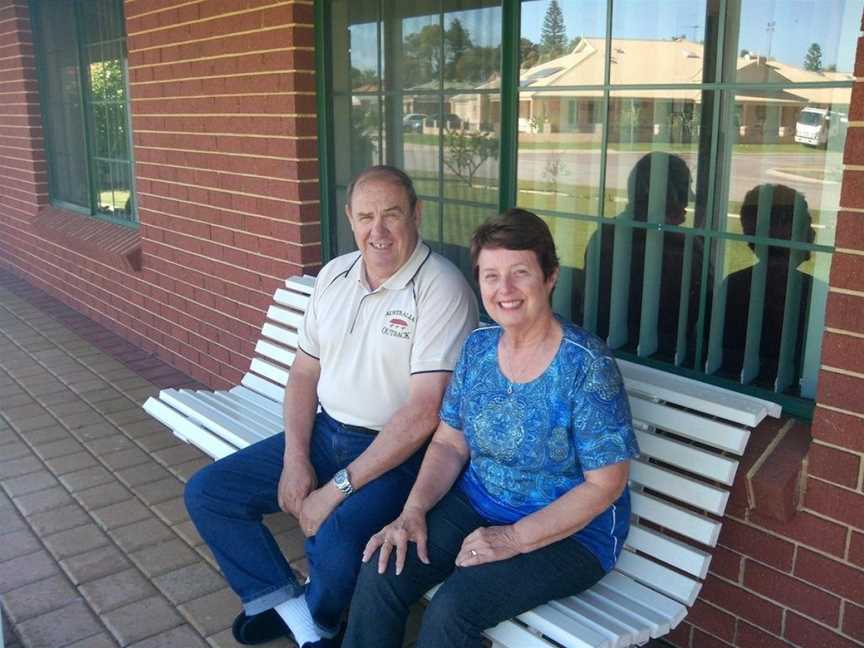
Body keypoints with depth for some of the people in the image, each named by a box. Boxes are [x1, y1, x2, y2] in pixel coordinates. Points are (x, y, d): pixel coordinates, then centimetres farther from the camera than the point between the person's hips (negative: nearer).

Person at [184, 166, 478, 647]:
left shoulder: (442, 288, -18)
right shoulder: (334, 275, 5)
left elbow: (423, 413, -23)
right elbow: (305, 372, 10)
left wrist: (338, 489, -21)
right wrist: (295, 458, -4)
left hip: (400, 452, -7)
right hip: (326, 432, 7)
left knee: (338, 542, -32)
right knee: (206, 494, 1)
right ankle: (294, 608, 5)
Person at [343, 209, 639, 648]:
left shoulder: (587, 365, -20)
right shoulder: (477, 347, -1)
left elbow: (604, 485, -17)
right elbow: (449, 443, 5)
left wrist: (513, 539, -21)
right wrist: (414, 510, -12)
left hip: (570, 529, -5)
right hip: (477, 501, 5)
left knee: (452, 608, -25)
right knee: (382, 572, -15)